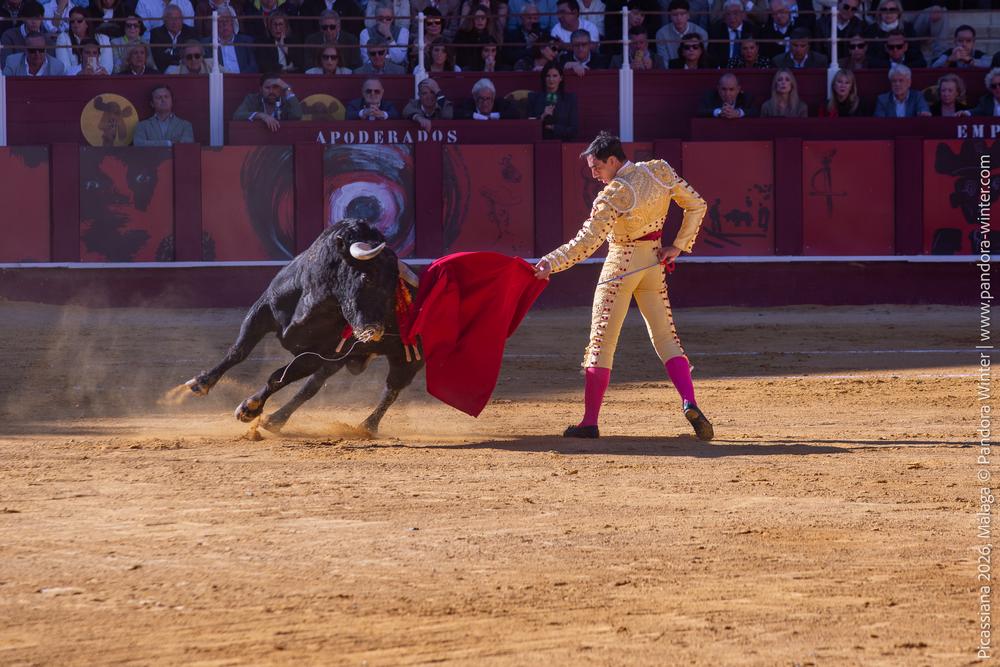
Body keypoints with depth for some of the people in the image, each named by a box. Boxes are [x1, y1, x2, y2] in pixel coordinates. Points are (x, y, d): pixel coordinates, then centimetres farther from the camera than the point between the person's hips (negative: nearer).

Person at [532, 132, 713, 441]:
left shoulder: (613, 195, -20)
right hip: (654, 261, 6)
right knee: (665, 337, 9)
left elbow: (586, 243, -26)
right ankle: (690, 404, -12)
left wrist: (551, 263, -29)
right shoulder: (659, 171, -2)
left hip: (621, 263, -6)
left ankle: (590, 421, 2)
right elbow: (697, 205, 3)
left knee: (601, 341, 1)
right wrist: (678, 246, 2)